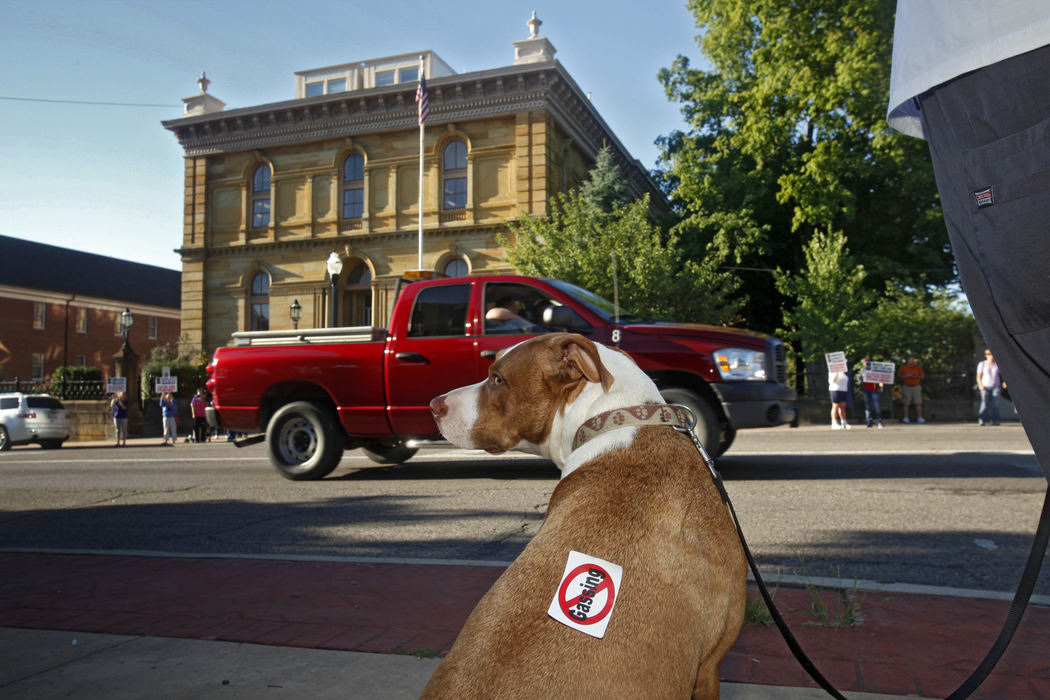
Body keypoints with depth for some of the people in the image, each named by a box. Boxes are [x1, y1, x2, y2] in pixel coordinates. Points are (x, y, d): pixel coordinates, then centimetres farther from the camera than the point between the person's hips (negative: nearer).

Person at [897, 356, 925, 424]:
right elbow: (899, 375, 6)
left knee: (918, 403, -4)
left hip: (916, 386, 1)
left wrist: (915, 376, -15)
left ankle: (919, 418, -1)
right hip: (906, 387, -1)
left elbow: (923, 376, 3)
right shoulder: (903, 367, 2)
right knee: (906, 403, -3)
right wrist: (906, 376, -12)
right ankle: (905, 418, 0)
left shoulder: (918, 367, 3)